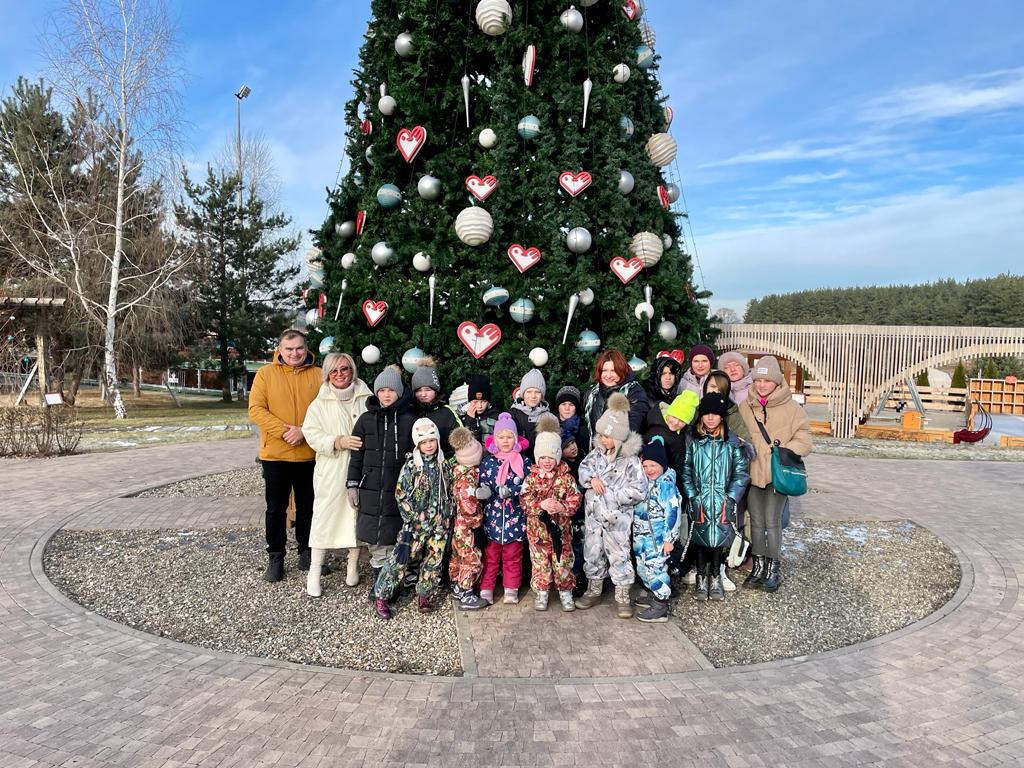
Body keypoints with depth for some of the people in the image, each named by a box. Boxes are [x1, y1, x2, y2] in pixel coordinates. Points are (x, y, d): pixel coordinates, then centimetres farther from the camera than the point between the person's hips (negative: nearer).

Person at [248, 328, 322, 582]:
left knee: (307, 507, 12)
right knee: (276, 508, 7)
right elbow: (256, 409, -8)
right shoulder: (266, 373, -1)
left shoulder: (318, 375, 2)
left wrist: (305, 431, -17)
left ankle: (306, 552, 27)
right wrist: (284, 430, -18)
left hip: (310, 455, 1)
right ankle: (275, 557, 20)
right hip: (275, 455, -1)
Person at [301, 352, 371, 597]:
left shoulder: (366, 399, 4)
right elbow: (311, 434, -4)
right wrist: (338, 441, -18)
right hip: (330, 470, -1)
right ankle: (314, 572, 10)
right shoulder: (320, 403, 4)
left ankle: (353, 565, 25)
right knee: (325, 515, 0)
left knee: (357, 514, 8)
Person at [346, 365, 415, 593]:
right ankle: (379, 578, 20)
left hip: (398, 489, -2)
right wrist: (352, 484, 4)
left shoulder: (409, 420, -1)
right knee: (373, 536, 6)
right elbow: (356, 455, 8)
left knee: (393, 536, 0)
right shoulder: (366, 419, 6)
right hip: (371, 489, 2)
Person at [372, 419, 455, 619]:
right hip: (416, 523, -4)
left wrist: (448, 516, 7)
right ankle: (381, 597, 6)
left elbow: (449, 494, 14)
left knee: (434, 560, 7)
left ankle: (424, 595, 23)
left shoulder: (445, 466, 6)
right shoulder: (411, 466, -6)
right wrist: (414, 517, -9)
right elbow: (401, 495, -6)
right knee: (400, 559, -5)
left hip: (440, 523, 4)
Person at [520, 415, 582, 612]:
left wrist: (561, 507, -23)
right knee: (540, 562, 9)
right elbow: (525, 501, -9)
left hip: (560, 527, 0)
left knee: (563, 562, 7)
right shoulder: (532, 477, -3)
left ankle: (565, 592, 23)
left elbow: (575, 499, -7)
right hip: (537, 528, 0)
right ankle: (541, 592, 24)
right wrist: (541, 505, -23)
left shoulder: (566, 477, -4)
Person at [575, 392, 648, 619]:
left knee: (619, 555, 3)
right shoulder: (597, 453, 2)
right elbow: (583, 468, 10)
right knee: (592, 552, 15)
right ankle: (593, 590, 32)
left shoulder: (630, 460, -15)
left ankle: (623, 597, 16)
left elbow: (639, 490, -17)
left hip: (617, 516, -5)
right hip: (594, 513, 6)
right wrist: (592, 479, -11)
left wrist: (612, 494, -18)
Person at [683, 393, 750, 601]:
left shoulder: (733, 442, 2)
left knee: (719, 539, 1)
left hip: (723, 501, 0)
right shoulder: (693, 441, 3)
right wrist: (691, 496, -6)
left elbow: (742, 472, 2)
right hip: (699, 501, 0)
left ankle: (716, 579, 20)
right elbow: (686, 470, 3)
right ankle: (702, 580, 16)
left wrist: (731, 497, -6)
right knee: (700, 538, 1)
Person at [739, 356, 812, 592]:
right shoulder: (745, 407, 5)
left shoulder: (791, 408, -4)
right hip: (752, 473, 3)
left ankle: (773, 569, 12)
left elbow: (803, 440, -4)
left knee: (772, 522, -2)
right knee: (757, 522, 10)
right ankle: (759, 566, 22)